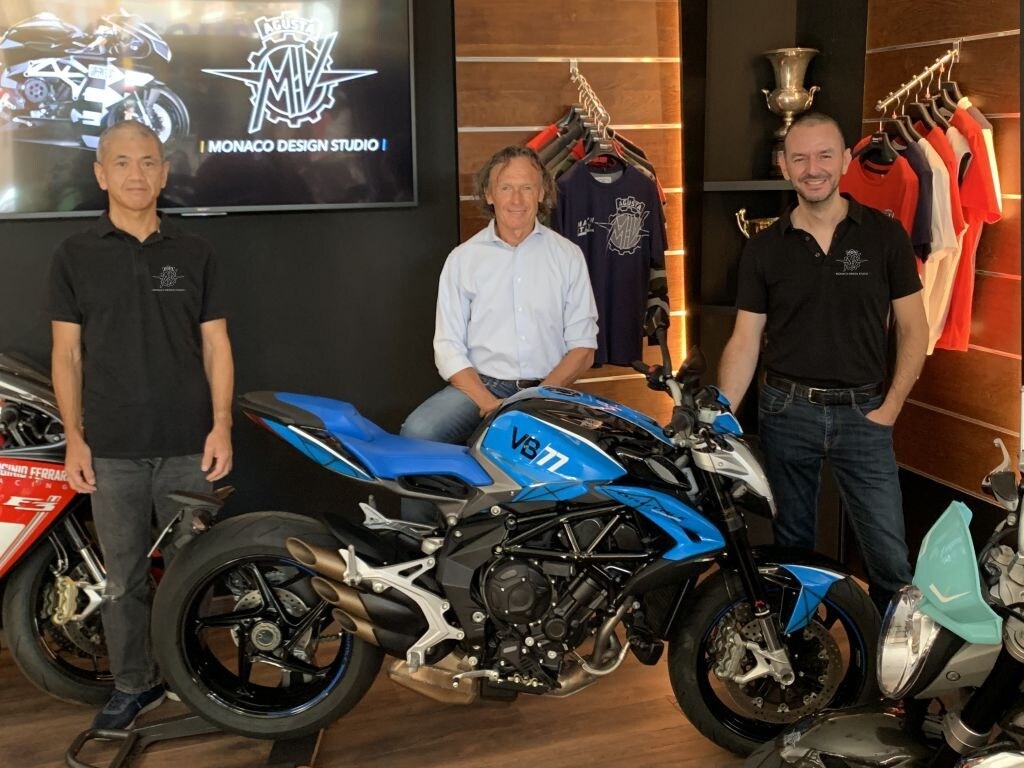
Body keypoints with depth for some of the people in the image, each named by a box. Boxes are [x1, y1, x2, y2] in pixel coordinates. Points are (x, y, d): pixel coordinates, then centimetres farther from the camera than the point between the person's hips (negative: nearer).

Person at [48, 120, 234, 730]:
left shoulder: (194, 254, 6)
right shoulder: (76, 256, 4)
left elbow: (216, 345, 4)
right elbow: (67, 353, 4)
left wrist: (221, 427, -5)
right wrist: (74, 439, -3)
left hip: (188, 445, 0)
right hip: (112, 449, 0)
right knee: (124, 577, 9)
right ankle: (133, 684, 23)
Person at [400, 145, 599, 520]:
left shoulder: (568, 255, 9)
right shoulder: (463, 258, 8)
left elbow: (582, 346, 7)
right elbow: (448, 348, 4)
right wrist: (488, 403, -14)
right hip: (478, 385, 1)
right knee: (417, 434, -28)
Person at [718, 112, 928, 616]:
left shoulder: (885, 236, 0)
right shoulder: (764, 248, 3)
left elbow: (912, 330, 2)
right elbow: (745, 341, 1)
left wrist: (890, 408, -6)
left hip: (862, 414, -1)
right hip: (786, 411, 1)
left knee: (890, 558, -3)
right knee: (791, 548, 14)